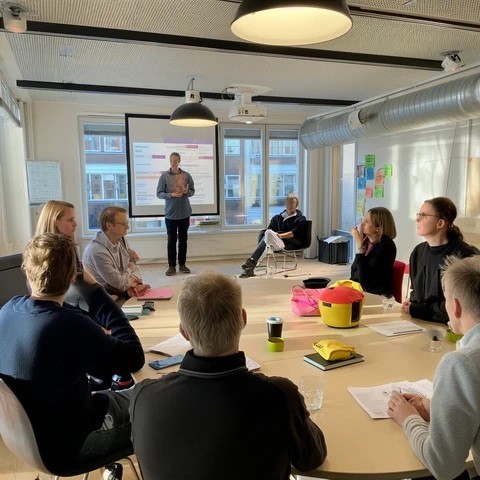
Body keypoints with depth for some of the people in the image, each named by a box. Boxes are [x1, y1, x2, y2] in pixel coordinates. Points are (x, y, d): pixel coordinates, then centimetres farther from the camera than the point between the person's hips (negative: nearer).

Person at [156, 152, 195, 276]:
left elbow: (193, 191, 10)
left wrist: (187, 192, -13)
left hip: (185, 213, 2)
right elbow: (159, 193, -3)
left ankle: (182, 264, 19)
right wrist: (171, 195, -19)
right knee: (171, 240, 3)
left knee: (183, 239, 9)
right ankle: (171, 266, 10)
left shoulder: (186, 175, 2)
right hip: (171, 213, -2)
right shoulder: (164, 176, -4)